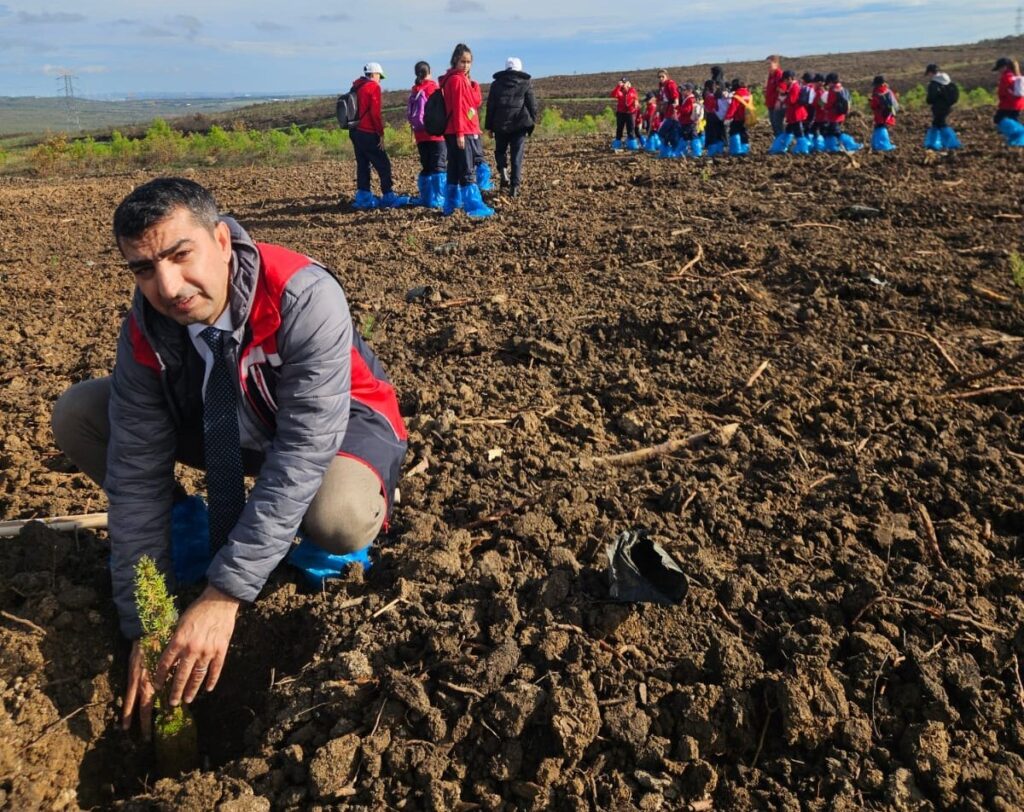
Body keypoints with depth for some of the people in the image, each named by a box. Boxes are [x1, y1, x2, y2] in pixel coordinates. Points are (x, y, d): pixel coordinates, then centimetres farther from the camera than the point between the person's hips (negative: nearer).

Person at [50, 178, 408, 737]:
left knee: (339, 518, -39)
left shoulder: (304, 299, -35)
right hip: (221, 423, 5)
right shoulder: (145, 329, -19)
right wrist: (143, 627, -19)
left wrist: (224, 594, -40)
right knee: (75, 415, -11)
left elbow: (302, 453, -38)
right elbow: (137, 472, -17)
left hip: (335, 421, -4)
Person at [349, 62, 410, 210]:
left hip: (355, 132, 8)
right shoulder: (373, 87, -7)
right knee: (383, 165, -3)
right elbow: (375, 113, -14)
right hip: (368, 134, -8)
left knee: (362, 165, 11)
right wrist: (381, 133, -10)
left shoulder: (356, 87, 15)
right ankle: (388, 197, -2)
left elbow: (358, 110, 17)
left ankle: (363, 197, 11)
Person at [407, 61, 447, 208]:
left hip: (420, 134, 6)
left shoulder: (414, 90, 11)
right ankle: (437, 199, -9)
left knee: (426, 167, 14)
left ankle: (425, 197, 15)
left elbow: (410, 113, 11)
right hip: (435, 134, -6)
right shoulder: (432, 87, -6)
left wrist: (415, 126, 16)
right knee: (439, 167, -4)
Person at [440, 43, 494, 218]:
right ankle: (474, 206, -9)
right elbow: (457, 108, -19)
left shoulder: (463, 79, 18)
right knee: (468, 171, -9)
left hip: (468, 131, 10)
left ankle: (452, 205, 19)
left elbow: (476, 102, 17)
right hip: (461, 133, -10)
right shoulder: (456, 80, -11)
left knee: (455, 170, 13)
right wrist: (460, 132, -22)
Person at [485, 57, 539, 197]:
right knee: (517, 156, 2)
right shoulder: (526, 84, 5)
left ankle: (503, 171, -8)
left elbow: (490, 106, 7)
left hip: (500, 125, 1)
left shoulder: (496, 84, 8)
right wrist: (531, 124, 12)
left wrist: (489, 126, 11)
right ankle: (514, 186, -4)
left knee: (500, 151, 19)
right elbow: (532, 106, 3)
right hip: (520, 125, -1)